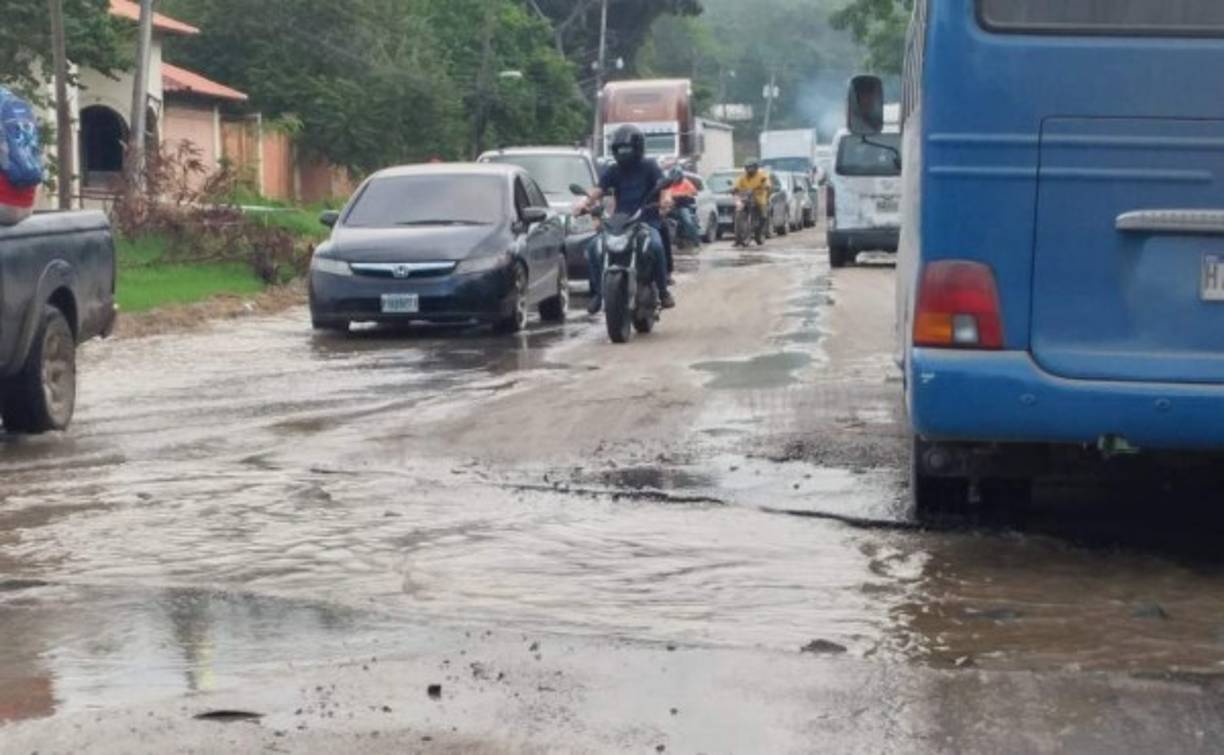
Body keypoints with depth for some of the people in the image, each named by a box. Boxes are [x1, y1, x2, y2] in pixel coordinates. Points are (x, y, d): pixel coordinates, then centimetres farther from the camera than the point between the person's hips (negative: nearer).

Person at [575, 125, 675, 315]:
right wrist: (585, 201, -24)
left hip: (647, 221, -3)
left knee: (655, 245, -35)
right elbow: (598, 191, -2)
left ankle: (663, 291, -17)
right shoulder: (613, 171, 13)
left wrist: (666, 197, -35)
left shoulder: (649, 167, 6)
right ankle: (598, 292, -6)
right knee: (593, 248, -21)